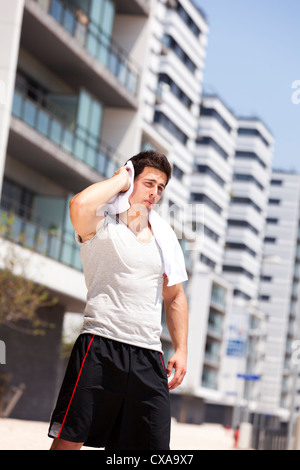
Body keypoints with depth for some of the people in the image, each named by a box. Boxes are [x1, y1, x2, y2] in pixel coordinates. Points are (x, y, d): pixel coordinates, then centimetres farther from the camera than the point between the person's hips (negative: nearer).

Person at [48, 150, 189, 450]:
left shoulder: (165, 237, 18)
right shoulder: (102, 227, 1)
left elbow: (174, 297, 24)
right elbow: (79, 205, -23)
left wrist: (181, 349, 14)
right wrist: (119, 179, -6)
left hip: (148, 355, 5)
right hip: (100, 346, -5)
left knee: (154, 444, 1)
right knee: (69, 439, -9)